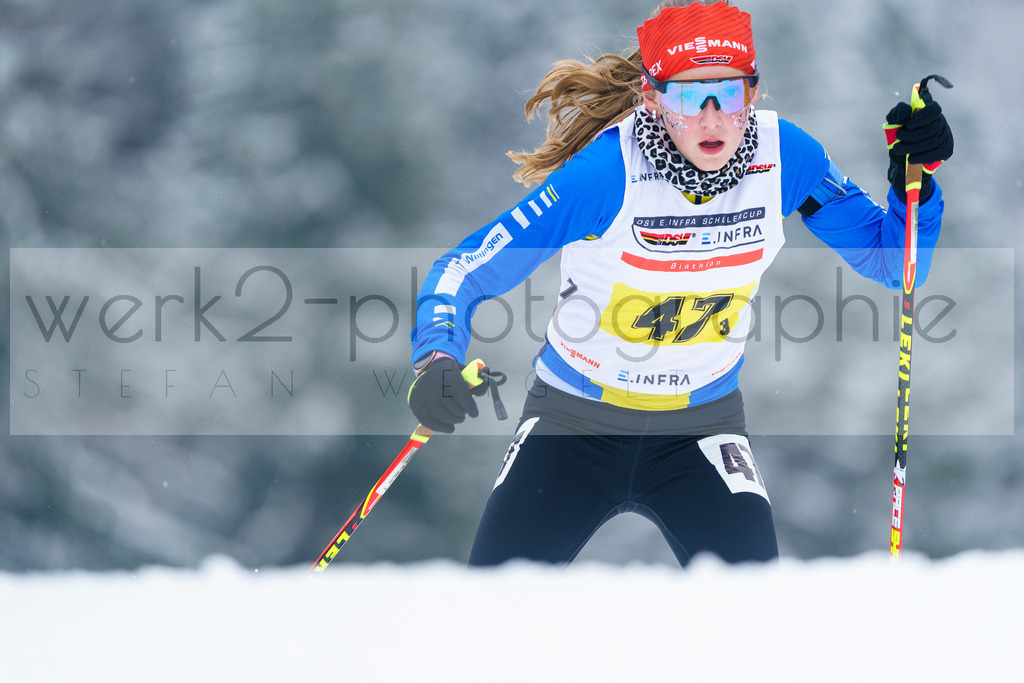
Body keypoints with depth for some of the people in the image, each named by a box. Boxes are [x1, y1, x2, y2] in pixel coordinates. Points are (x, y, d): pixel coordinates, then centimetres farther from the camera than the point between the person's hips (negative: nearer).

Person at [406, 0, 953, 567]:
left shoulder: (783, 155, -14)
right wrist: (438, 360, -41)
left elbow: (891, 263, -3)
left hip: (700, 427, 2)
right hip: (575, 418, -2)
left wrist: (914, 182, -22)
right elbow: (465, 270, -22)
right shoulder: (608, 171, -26)